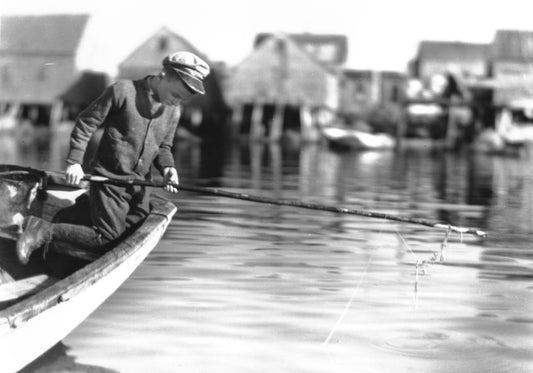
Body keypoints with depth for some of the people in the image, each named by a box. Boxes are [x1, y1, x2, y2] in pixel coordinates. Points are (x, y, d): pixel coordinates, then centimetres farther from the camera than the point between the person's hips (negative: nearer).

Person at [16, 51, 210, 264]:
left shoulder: (174, 110, 4)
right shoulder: (123, 91, -16)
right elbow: (85, 123, -10)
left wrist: (167, 167, -7)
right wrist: (74, 161, -16)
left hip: (139, 184, 7)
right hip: (109, 180, -7)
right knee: (106, 239, -10)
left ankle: (86, 208, 31)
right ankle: (44, 231, 1)